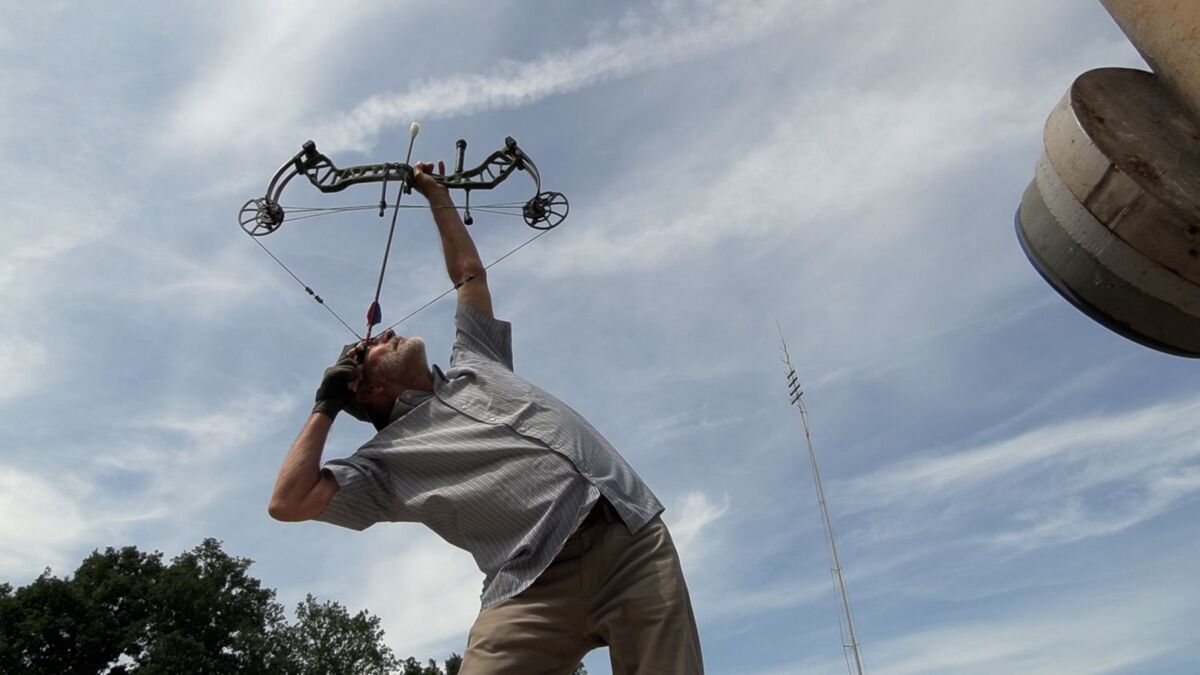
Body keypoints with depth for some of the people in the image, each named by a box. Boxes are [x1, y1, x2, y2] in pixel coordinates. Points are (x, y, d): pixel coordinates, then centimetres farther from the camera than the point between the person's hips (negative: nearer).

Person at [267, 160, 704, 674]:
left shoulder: (471, 363, 29)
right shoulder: (390, 455, 16)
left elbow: (469, 273, 38)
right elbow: (288, 504, 6)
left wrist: (436, 194, 43)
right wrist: (326, 407, 16)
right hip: (538, 583, -3)